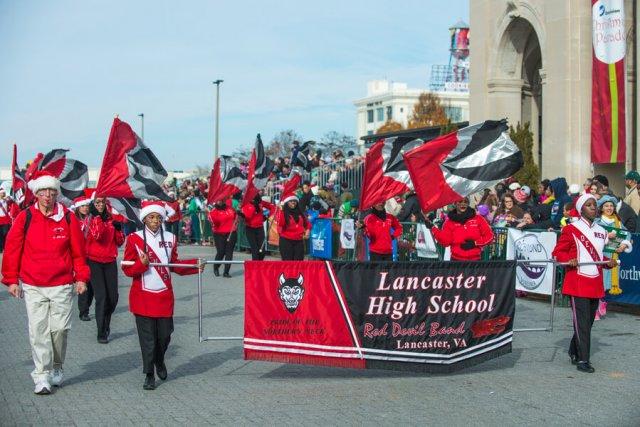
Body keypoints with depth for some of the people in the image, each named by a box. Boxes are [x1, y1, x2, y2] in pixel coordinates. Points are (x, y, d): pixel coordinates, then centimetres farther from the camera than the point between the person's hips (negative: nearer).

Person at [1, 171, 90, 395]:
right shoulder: (25, 218, -1)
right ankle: (42, 376, 3)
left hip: (62, 286, 0)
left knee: (59, 329, 3)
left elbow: (78, 250, 6)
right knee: (38, 331, -3)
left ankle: (56, 368, 25)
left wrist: (81, 277, 4)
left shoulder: (67, 217, 1)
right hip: (33, 287, 0)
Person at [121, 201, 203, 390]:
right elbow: (127, 268, -5)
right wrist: (142, 264, -23)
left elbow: (175, 265, 14)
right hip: (143, 297, -3)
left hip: (164, 296, 3)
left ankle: (159, 361, 37)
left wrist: (195, 265, 3)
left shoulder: (170, 238, 7)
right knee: (147, 337, 0)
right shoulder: (134, 238, -4)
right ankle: (149, 375, 12)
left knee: (165, 334, 7)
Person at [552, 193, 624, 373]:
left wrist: (608, 262, 5)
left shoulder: (601, 232, 13)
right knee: (582, 322, -8)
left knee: (589, 320, 12)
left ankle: (574, 351, 29)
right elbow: (557, 252, -4)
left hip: (596, 284, 6)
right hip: (577, 282, -6)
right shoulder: (571, 229, -5)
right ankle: (583, 360, -5)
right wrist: (569, 260, -22)